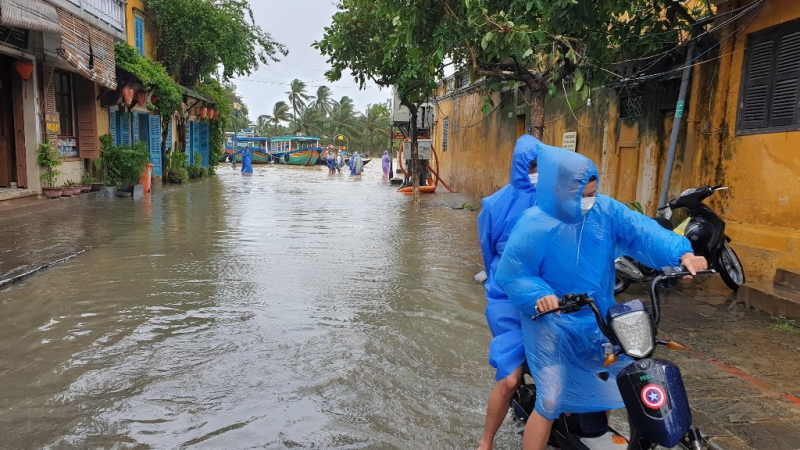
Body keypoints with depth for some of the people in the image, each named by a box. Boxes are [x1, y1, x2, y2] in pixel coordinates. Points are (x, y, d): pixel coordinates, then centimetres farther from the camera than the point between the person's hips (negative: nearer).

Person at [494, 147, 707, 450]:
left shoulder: (605, 210, -5)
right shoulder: (534, 226, -19)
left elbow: (642, 231, -15)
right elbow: (510, 275, -16)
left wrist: (682, 254, -32)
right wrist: (539, 296, -34)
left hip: (600, 319, 7)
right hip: (553, 323, -6)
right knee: (550, 403, -9)